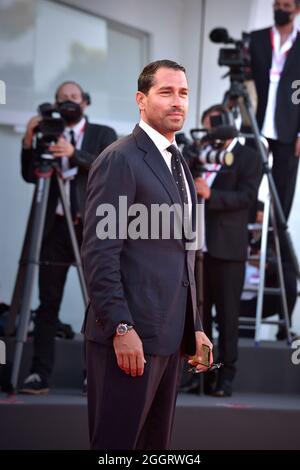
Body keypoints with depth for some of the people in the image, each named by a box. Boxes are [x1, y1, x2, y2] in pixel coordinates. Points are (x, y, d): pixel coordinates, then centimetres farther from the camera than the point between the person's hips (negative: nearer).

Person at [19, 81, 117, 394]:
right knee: (48, 304, -1)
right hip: (55, 227, 1)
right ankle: (40, 375, -2)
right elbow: (30, 176, 4)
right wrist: (29, 142, -11)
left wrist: (74, 154, -23)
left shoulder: (103, 135, 9)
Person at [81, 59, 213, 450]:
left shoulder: (178, 164, 18)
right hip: (129, 336, -8)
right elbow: (99, 252, -15)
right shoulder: (120, 160, -9)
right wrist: (121, 329, -20)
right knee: (117, 443, -3)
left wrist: (194, 327, 17)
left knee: (156, 445, 11)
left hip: (171, 336, 8)